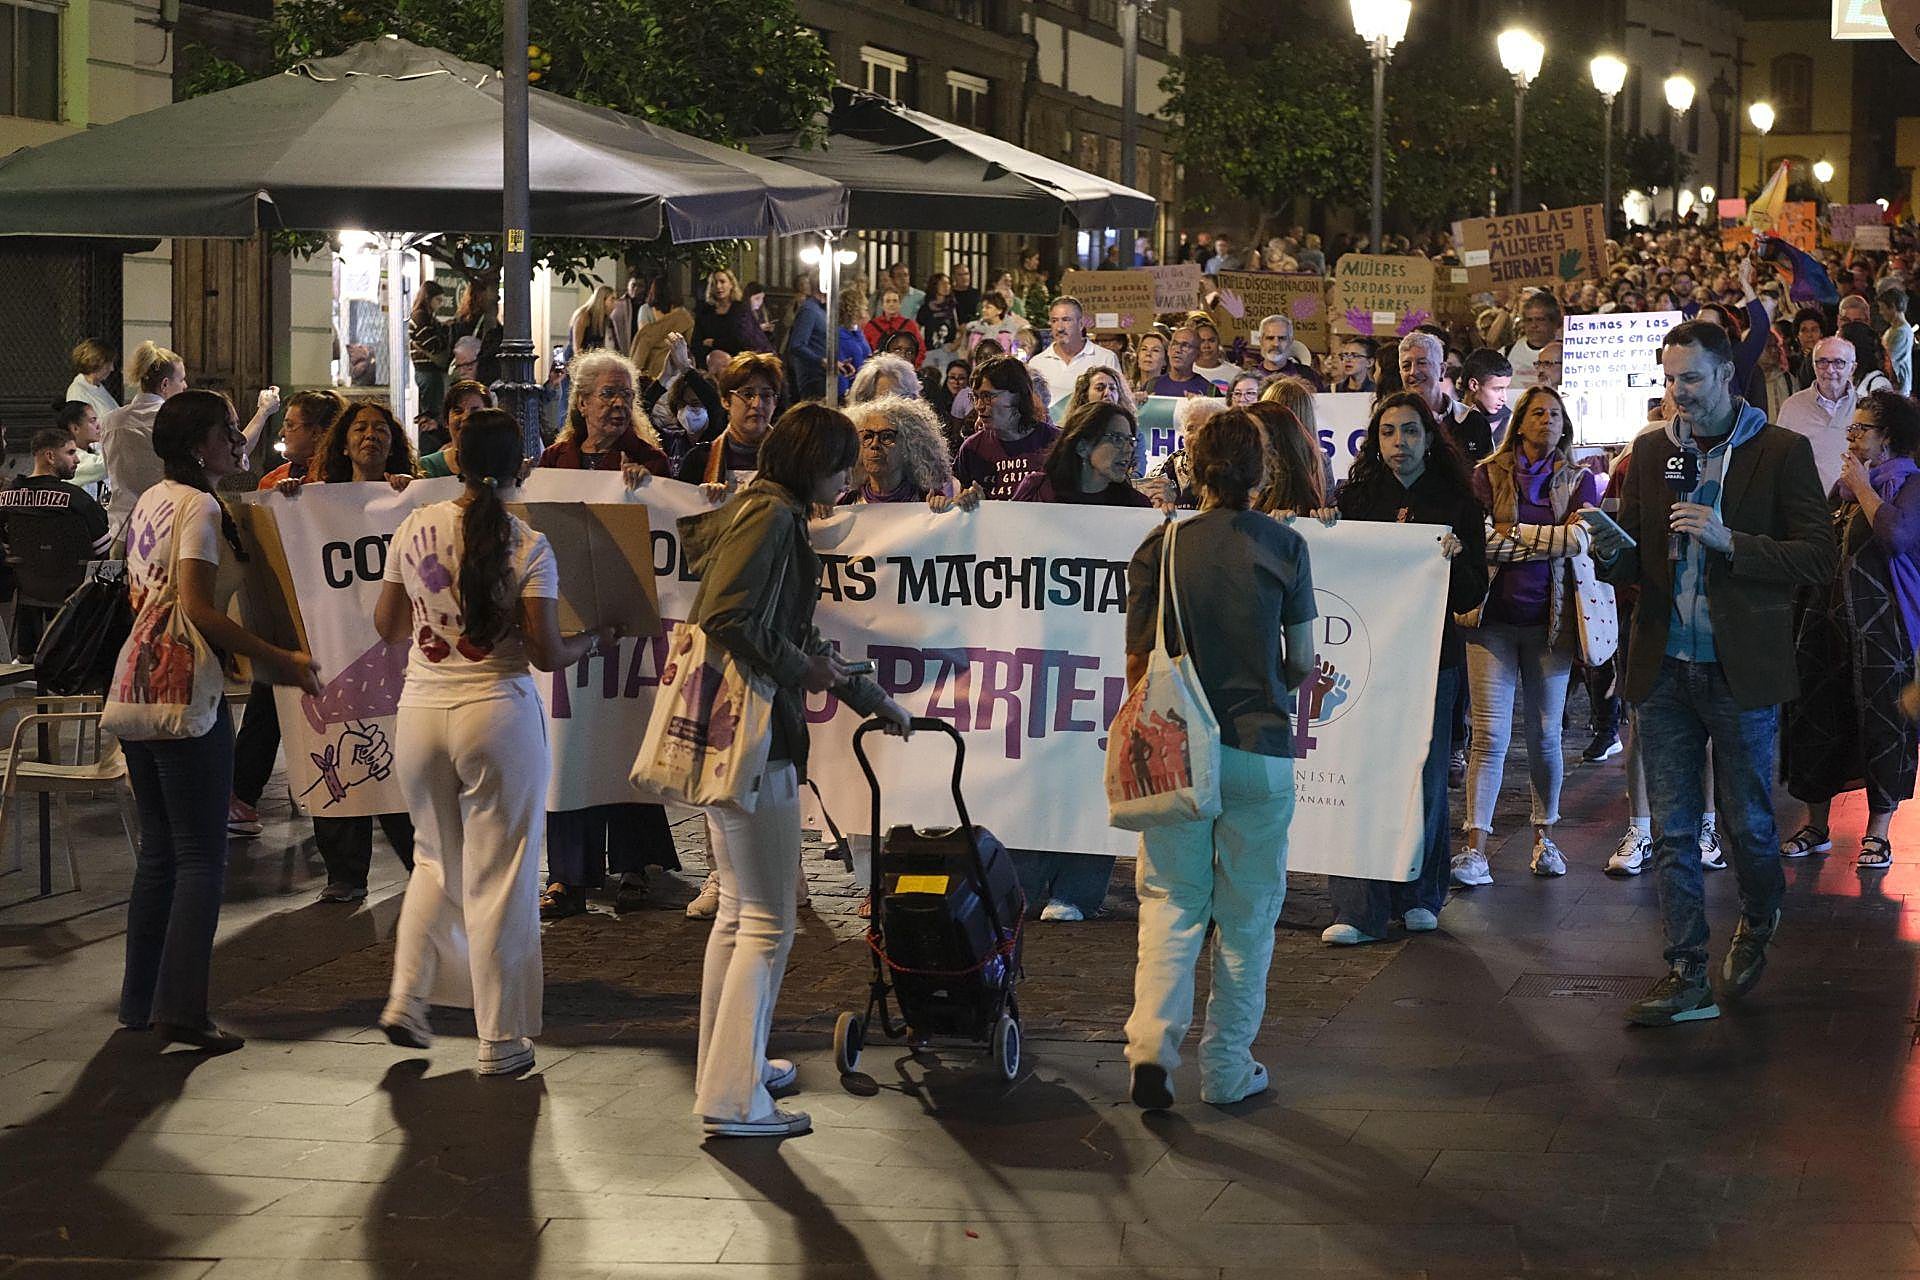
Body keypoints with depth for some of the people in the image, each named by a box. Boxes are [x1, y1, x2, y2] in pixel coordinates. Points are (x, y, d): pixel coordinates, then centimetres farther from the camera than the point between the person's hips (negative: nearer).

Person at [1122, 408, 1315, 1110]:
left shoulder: (1160, 545, 0)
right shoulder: (1284, 547, -3)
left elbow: (1136, 662, 3)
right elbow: (1302, 663, 1)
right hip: (1259, 748, -1)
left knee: (1171, 901, 8)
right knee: (1248, 915, 10)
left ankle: (1152, 1040, -12)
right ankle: (1228, 1068, 16)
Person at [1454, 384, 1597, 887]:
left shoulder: (1579, 479, 8)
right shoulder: (1488, 474, 5)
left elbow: (1581, 541, -7)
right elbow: (1477, 538, -8)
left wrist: (1510, 537, -9)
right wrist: (1553, 535, -9)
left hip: (1549, 618, 1)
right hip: (1493, 616, -1)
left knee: (1545, 735, 7)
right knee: (1490, 736, -7)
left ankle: (1544, 836, 22)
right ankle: (1475, 848, -9)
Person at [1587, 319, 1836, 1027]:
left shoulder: (1782, 452, -4)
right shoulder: (1650, 451, 8)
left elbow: (1820, 559, -9)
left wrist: (1729, 541, -20)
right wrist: (1614, 553, -12)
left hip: (1741, 672, -3)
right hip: (1664, 669, 3)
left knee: (1746, 823, 7)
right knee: (1673, 831, 3)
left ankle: (1759, 921, 37)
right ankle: (1687, 976, 9)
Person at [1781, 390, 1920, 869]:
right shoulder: (1844, 486, 13)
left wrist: (1864, 487, -17)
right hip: (1829, 624, 7)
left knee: (1881, 725, 1)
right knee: (1816, 718, 8)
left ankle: (1878, 832, 12)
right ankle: (1816, 824, 19)